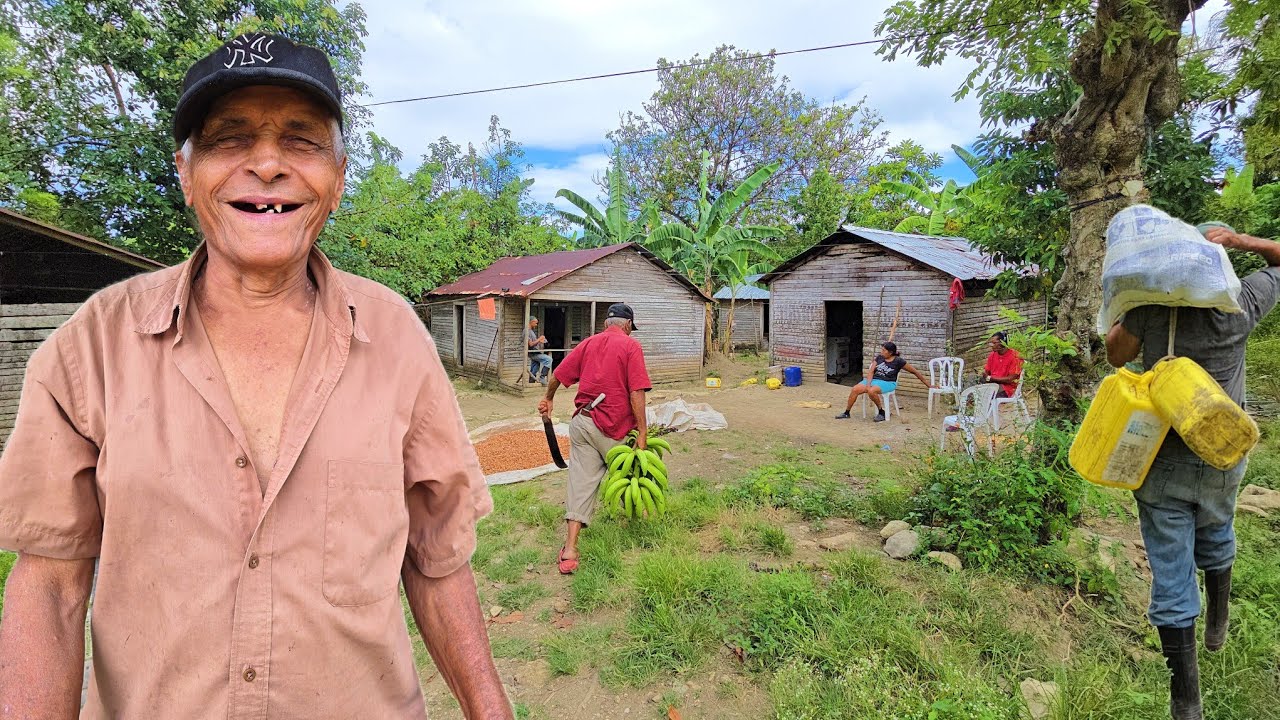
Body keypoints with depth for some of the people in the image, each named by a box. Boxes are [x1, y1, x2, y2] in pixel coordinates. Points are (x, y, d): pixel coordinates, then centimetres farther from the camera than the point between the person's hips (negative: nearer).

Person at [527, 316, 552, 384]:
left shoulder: (531, 331, 18)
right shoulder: (527, 331, -13)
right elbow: (530, 344, -20)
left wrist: (539, 341, 8)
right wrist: (539, 339, -11)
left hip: (535, 353, 10)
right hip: (532, 353, -10)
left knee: (533, 372, 10)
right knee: (548, 359, -20)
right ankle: (542, 377, -17)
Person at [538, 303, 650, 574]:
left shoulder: (588, 343, 11)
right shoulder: (631, 345, -4)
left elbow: (558, 375, 14)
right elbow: (636, 393, -13)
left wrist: (548, 399, 33)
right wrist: (642, 432, -11)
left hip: (581, 422, 4)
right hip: (613, 426, -4)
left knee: (581, 482, 4)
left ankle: (569, 549, 0)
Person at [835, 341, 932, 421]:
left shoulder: (898, 361, -6)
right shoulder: (879, 358, 6)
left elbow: (915, 372, 0)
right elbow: (871, 371, 2)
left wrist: (928, 384, 4)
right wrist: (868, 384, -16)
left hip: (887, 383, -5)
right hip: (874, 379, 5)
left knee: (871, 391, -37)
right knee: (855, 389, -18)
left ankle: (882, 412, -13)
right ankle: (846, 413, -4)